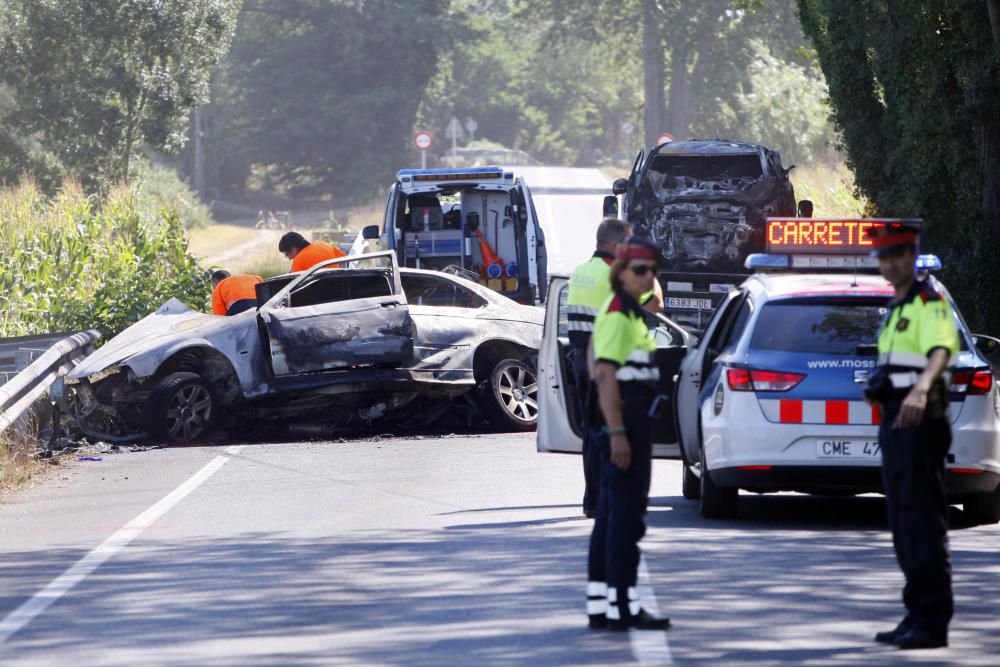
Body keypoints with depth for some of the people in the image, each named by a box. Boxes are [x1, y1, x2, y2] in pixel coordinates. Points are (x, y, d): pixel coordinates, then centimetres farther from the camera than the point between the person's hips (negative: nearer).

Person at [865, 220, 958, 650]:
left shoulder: (929, 303, -10)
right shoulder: (896, 309, 20)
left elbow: (942, 349, -29)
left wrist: (920, 389, -48)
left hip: (919, 423, -10)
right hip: (894, 425, 10)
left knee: (923, 522, -12)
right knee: (903, 523, 12)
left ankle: (933, 621, -13)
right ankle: (918, 615, 19)